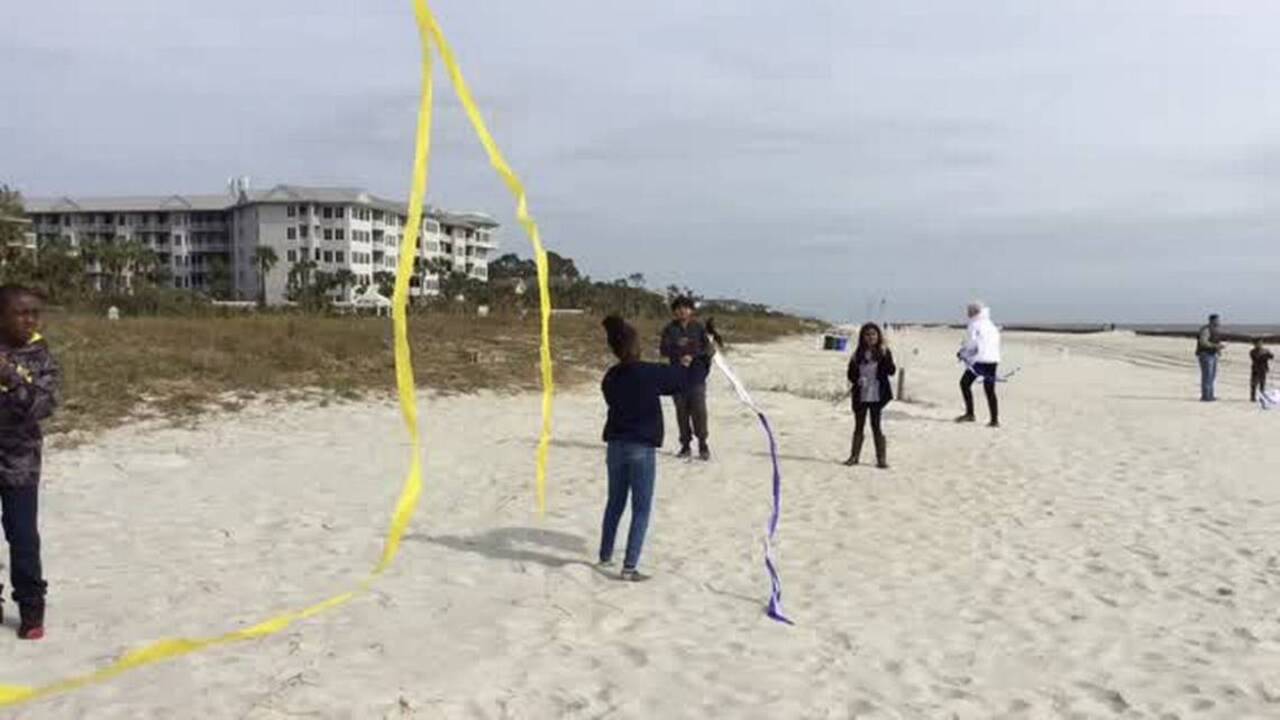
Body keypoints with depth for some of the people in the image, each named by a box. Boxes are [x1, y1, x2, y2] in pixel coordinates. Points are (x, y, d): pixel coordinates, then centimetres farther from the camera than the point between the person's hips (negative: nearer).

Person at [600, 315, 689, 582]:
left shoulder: (610, 378, 1)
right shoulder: (649, 373, -13)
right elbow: (680, 381, 0)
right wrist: (684, 365, 22)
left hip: (616, 445, 5)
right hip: (642, 448, -5)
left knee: (615, 503, 19)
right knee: (641, 509, 2)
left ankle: (605, 556, 30)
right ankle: (630, 566, -2)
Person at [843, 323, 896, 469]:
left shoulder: (884, 352, -3)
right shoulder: (858, 354, 5)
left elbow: (892, 371, -14)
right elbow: (851, 375, 9)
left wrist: (885, 355, -25)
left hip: (877, 396, -3)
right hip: (860, 396, 3)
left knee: (876, 426, -2)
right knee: (859, 426, 11)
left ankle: (881, 458, 4)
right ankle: (854, 456, 20)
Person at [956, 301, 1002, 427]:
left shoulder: (975, 325, -5)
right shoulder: (991, 325, 18)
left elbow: (970, 343, -9)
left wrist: (962, 353, 8)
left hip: (980, 360, -7)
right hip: (993, 360, 7)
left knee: (965, 383, 5)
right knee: (990, 390, 8)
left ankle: (970, 414, 1)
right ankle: (995, 420, 5)